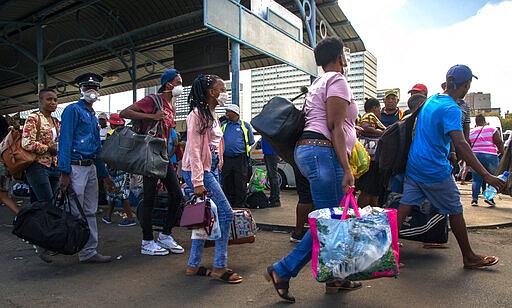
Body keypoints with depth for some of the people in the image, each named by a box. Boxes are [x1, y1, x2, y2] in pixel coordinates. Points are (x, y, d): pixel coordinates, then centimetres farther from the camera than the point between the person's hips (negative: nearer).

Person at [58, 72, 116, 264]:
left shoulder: (93, 116, 22)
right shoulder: (73, 110, -2)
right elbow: (65, 141, -12)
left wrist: (105, 176, 21)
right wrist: (64, 173, -19)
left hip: (91, 168, 8)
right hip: (76, 167, -8)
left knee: (90, 213, 10)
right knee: (75, 214, -3)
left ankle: (89, 252, 17)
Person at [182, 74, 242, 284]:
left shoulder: (212, 115, 17)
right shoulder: (197, 114, -11)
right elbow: (194, 149, -18)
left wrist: (216, 171, 17)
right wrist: (198, 182, -22)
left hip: (211, 170, 9)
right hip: (198, 171, -9)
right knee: (226, 213, -9)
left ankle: (193, 265, 21)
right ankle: (219, 267, 1)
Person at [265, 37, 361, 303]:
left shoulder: (317, 84, 25)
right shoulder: (337, 80, -5)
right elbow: (335, 128, -14)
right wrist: (346, 169, -17)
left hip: (307, 150, 10)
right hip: (323, 152, -10)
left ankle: (334, 277, 20)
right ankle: (282, 271, -2)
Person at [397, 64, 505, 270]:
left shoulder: (431, 101, 11)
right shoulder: (451, 109, -16)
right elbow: (460, 144, -27)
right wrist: (485, 175, -28)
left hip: (414, 166, 7)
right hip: (435, 170, -7)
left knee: (405, 206, 6)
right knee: (455, 210, 9)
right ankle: (469, 258, 25)